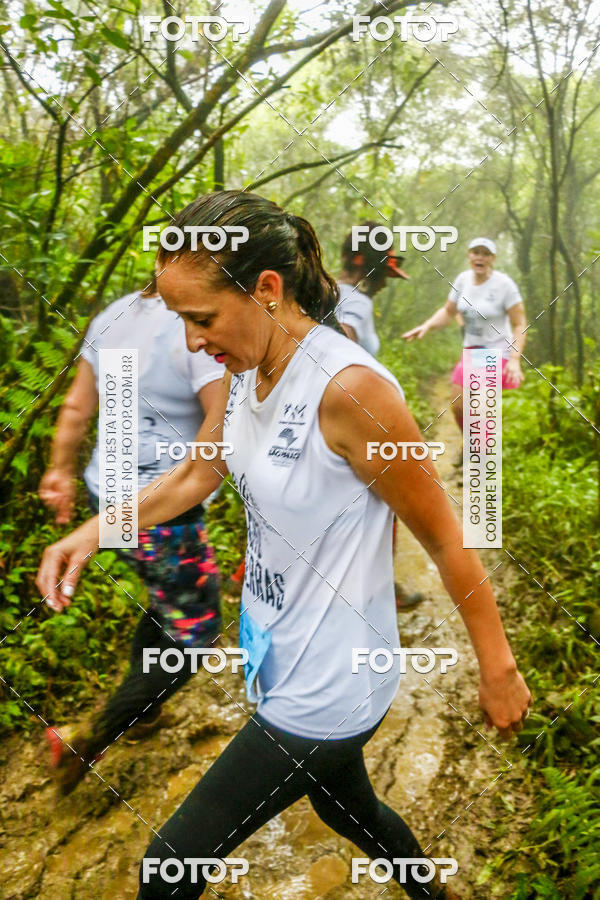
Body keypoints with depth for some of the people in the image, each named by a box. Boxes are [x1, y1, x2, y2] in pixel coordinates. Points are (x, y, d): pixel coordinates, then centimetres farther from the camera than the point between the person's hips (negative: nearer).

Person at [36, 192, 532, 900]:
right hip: (282, 657, 8)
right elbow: (195, 476, 10)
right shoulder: (245, 372, -3)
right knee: (346, 807, 31)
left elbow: (444, 538, -20)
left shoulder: (348, 390, -28)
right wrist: (93, 530, -3)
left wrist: (498, 670, -10)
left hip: (327, 690, -8)